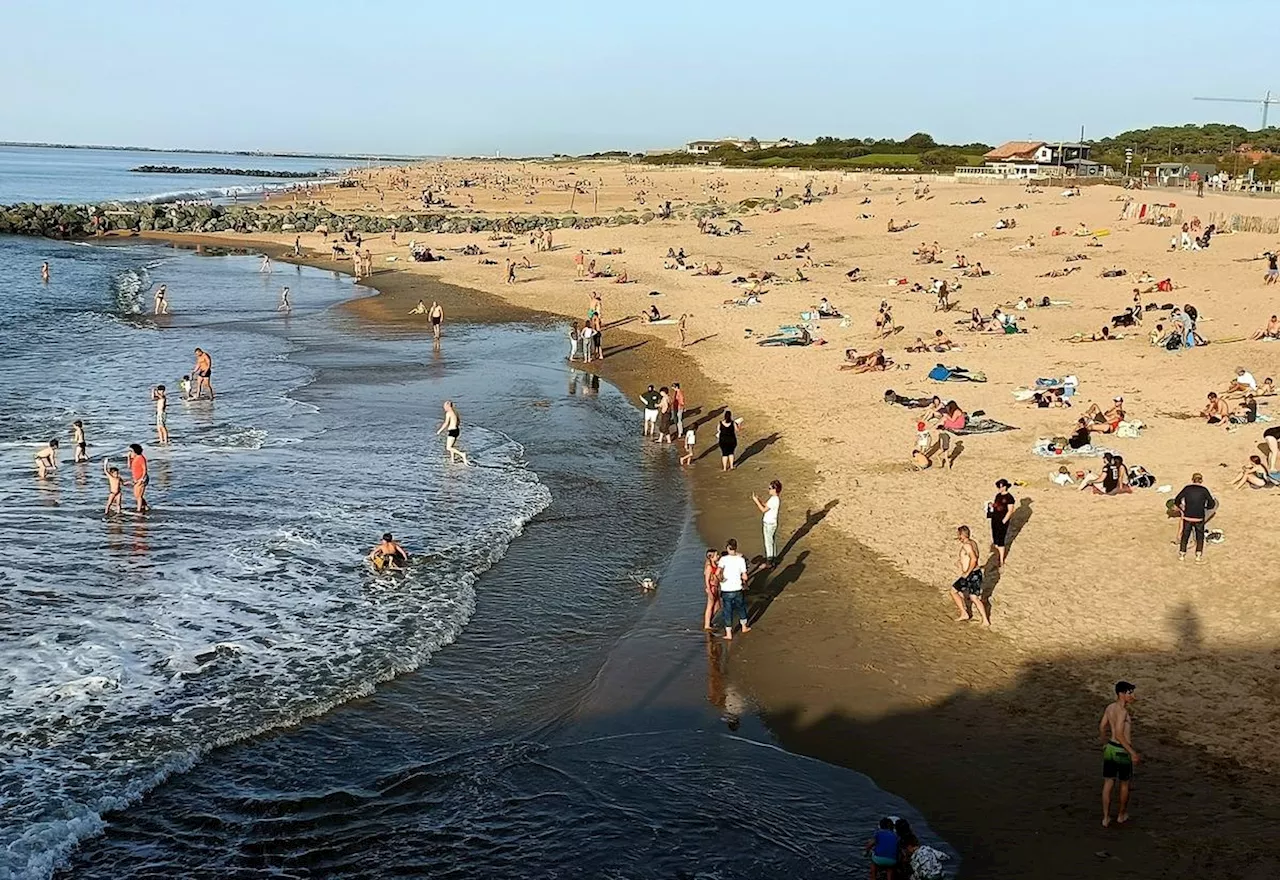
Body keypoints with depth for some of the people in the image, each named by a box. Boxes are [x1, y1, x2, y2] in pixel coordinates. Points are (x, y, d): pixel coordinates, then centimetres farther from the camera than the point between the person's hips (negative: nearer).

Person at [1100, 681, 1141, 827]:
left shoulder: (1109, 708, 2)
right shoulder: (1122, 711, -23)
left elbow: (1102, 727, 12)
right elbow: (1119, 735, -26)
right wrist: (1132, 752, -23)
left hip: (1110, 748, 7)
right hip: (1122, 751, -7)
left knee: (1108, 783, 11)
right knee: (1124, 784, 15)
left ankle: (1106, 818, 16)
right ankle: (1122, 815, 30)